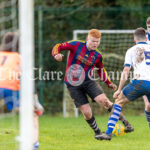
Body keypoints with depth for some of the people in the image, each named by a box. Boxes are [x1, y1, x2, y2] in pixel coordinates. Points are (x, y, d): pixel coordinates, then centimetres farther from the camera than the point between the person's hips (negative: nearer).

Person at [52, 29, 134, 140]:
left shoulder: (97, 56, 3)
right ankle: (97, 132, 16)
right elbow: (58, 47, -6)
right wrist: (56, 54, -28)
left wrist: (109, 83, 12)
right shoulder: (76, 45, -6)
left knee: (103, 100, -20)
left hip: (88, 81, 2)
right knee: (86, 112, -9)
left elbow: (101, 70, 21)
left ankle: (125, 122, -9)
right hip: (73, 85, -2)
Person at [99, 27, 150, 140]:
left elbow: (126, 72, 7)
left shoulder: (131, 51, 15)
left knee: (119, 101, 12)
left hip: (140, 81, -3)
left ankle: (108, 133, 0)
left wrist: (119, 90, 9)